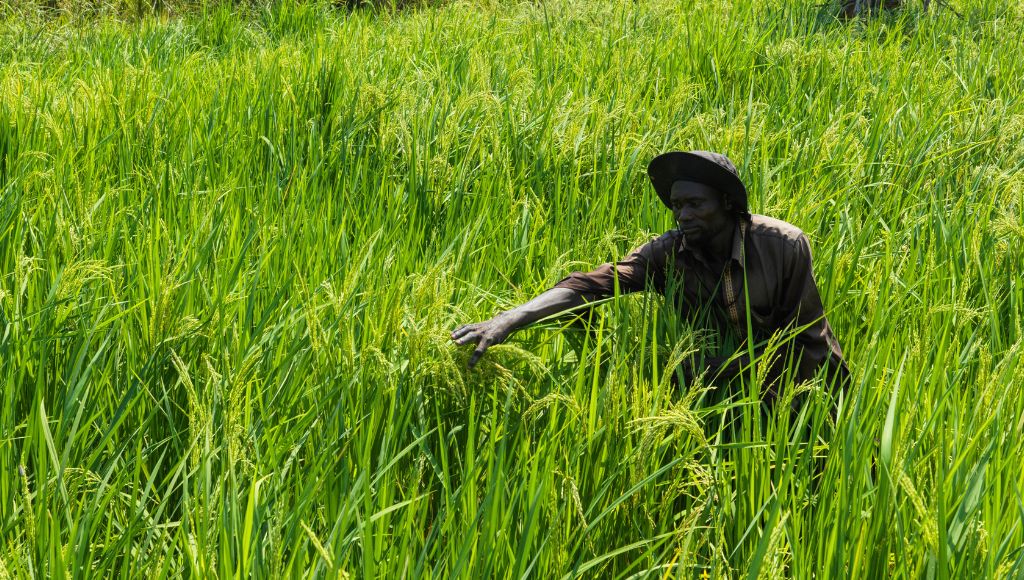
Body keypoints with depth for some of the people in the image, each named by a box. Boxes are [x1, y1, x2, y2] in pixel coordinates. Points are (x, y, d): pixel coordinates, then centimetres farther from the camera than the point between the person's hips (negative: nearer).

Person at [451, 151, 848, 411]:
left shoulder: (786, 247, -22)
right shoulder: (668, 254, -18)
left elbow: (795, 339, -19)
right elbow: (596, 283, -33)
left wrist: (712, 370, -29)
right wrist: (510, 319, -48)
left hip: (808, 384, -2)